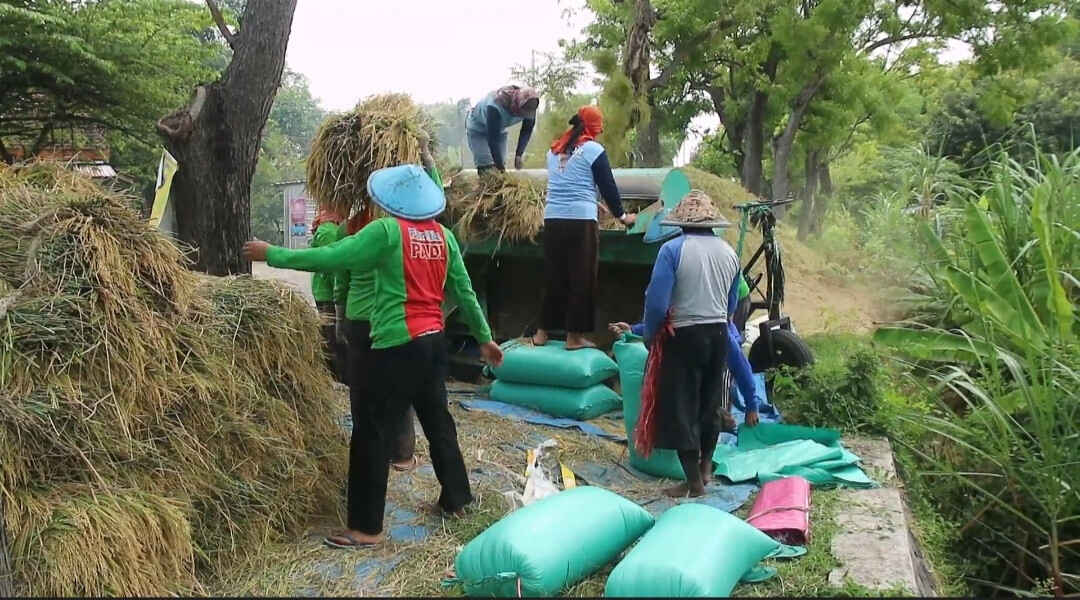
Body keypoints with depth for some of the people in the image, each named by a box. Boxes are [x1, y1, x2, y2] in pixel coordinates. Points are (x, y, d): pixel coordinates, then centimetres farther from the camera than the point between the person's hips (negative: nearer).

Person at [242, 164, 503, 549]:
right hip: (434, 340, 7)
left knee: (371, 431, 1)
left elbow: (332, 258, -13)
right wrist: (484, 338, 20)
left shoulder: (387, 230, -10)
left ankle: (366, 528, 6)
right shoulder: (443, 235, 7)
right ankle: (456, 498, 32)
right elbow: (464, 291, 11)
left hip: (399, 344, -7)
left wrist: (272, 255, -2)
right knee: (437, 419, 20)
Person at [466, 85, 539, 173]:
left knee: (500, 165, -2)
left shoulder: (529, 107, -24)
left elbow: (527, 130, -7)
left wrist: (519, 154, -17)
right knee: (486, 167, -17)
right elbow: (492, 139, -38)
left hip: (499, 129, 6)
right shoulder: (496, 106, -42)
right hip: (477, 128, -5)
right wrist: (500, 167, -35)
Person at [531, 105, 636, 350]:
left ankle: (542, 332, 17)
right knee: (582, 279, 3)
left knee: (554, 277, 13)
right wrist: (621, 215, 14)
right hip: (581, 221, -6)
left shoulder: (554, 149, 16)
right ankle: (574, 336, 8)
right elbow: (608, 187, -1)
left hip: (552, 219, 6)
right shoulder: (593, 149, -3)